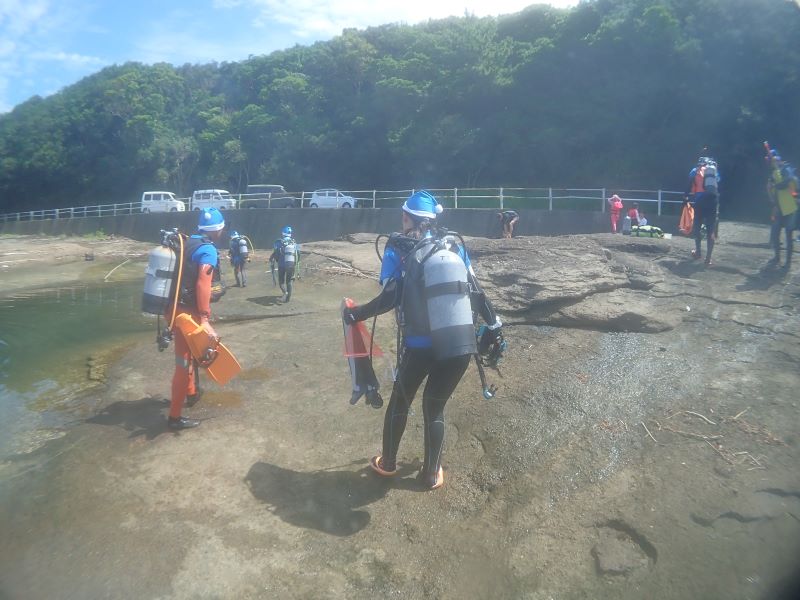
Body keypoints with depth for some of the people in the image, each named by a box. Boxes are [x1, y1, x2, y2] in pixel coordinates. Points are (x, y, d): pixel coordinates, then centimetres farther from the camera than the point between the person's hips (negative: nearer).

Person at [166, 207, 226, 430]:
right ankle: (174, 416, 2)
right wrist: (204, 318, -28)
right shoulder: (208, 250, -15)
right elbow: (203, 285, -26)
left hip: (176, 307, 9)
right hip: (188, 312, -9)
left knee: (189, 353, 27)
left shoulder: (187, 243, 11)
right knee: (185, 361, -3)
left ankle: (191, 392, 46)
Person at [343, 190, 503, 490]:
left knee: (400, 401, 22)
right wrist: (493, 325, 17)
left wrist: (355, 314, 4)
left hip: (419, 347, -2)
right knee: (435, 406, 20)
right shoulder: (454, 246, 7)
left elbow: (390, 298, -10)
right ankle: (431, 474, 31)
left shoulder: (398, 249, -2)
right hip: (461, 346, 2)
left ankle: (387, 463, 40)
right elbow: (476, 292, 7)